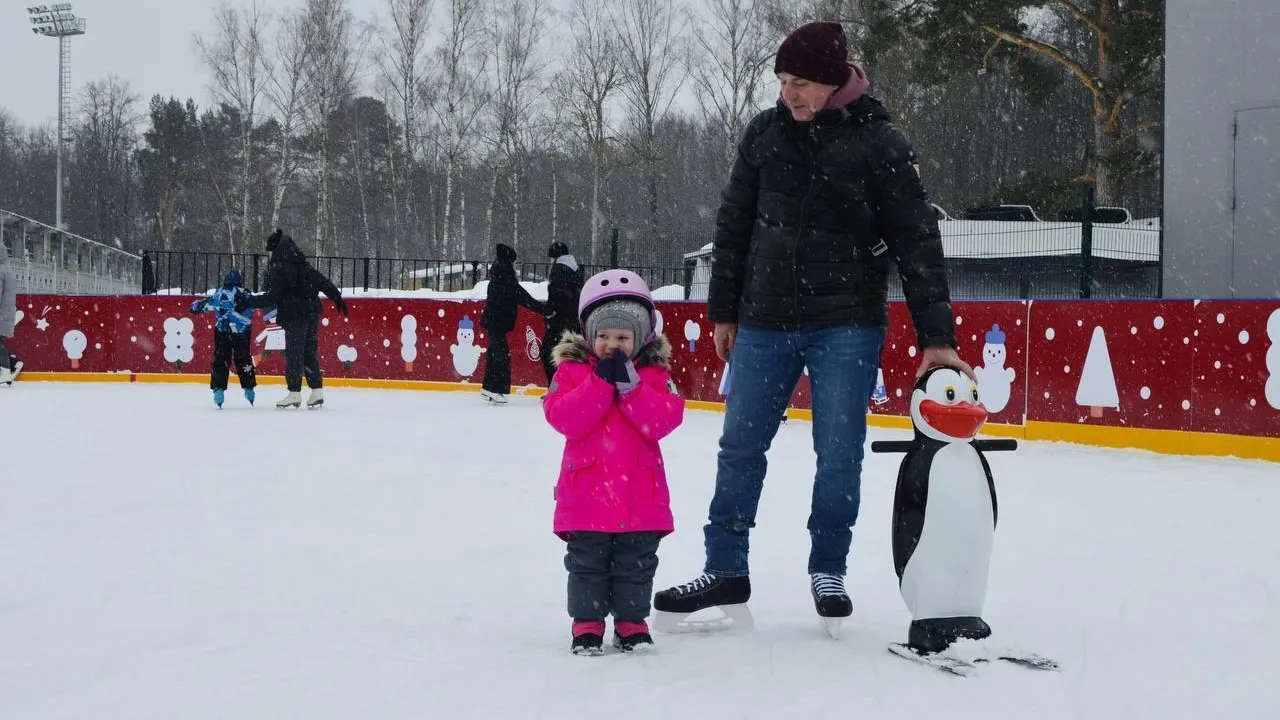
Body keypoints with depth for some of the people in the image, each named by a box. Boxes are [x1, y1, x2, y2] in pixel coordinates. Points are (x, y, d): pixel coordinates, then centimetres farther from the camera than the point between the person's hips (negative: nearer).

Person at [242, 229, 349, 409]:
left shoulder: (279, 269, -11)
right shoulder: (303, 265, 11)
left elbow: (272, 298, -14)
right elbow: (323, 282, 14)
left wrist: (249, 302, -9)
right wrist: (337, 298, 24)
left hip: (295, 316, -7)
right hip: (312, 313, 7)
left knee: (294, 353, -2)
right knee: (309, 351, 12)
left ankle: (294, 393, -1)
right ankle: (317, 390, 12)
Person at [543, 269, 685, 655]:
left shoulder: (654, 373, 1)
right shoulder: (572, 369, -1)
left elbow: (663, 421, -13)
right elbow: (563, 418, -15)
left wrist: (630, 385, -21)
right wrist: (600, 383, -21)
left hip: (640, 496, 1)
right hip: (586, 491, -1)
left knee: (636, 563, 9)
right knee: (587, 562, 6)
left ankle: (631, 622, 21)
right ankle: (587, 622, 16)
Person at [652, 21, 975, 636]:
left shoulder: (878, 143, -8)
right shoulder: (765, 133, 3)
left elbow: (917, 241, -7)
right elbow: (734, 223, 12)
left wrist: (936, 338, -10)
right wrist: (724, 309, 13)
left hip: (847, 326, -3)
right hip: (766, 321, 4)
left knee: (839, 454, 0)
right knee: (739, 447, 5)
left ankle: (828, 571, 16)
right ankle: (725, 571, 14)